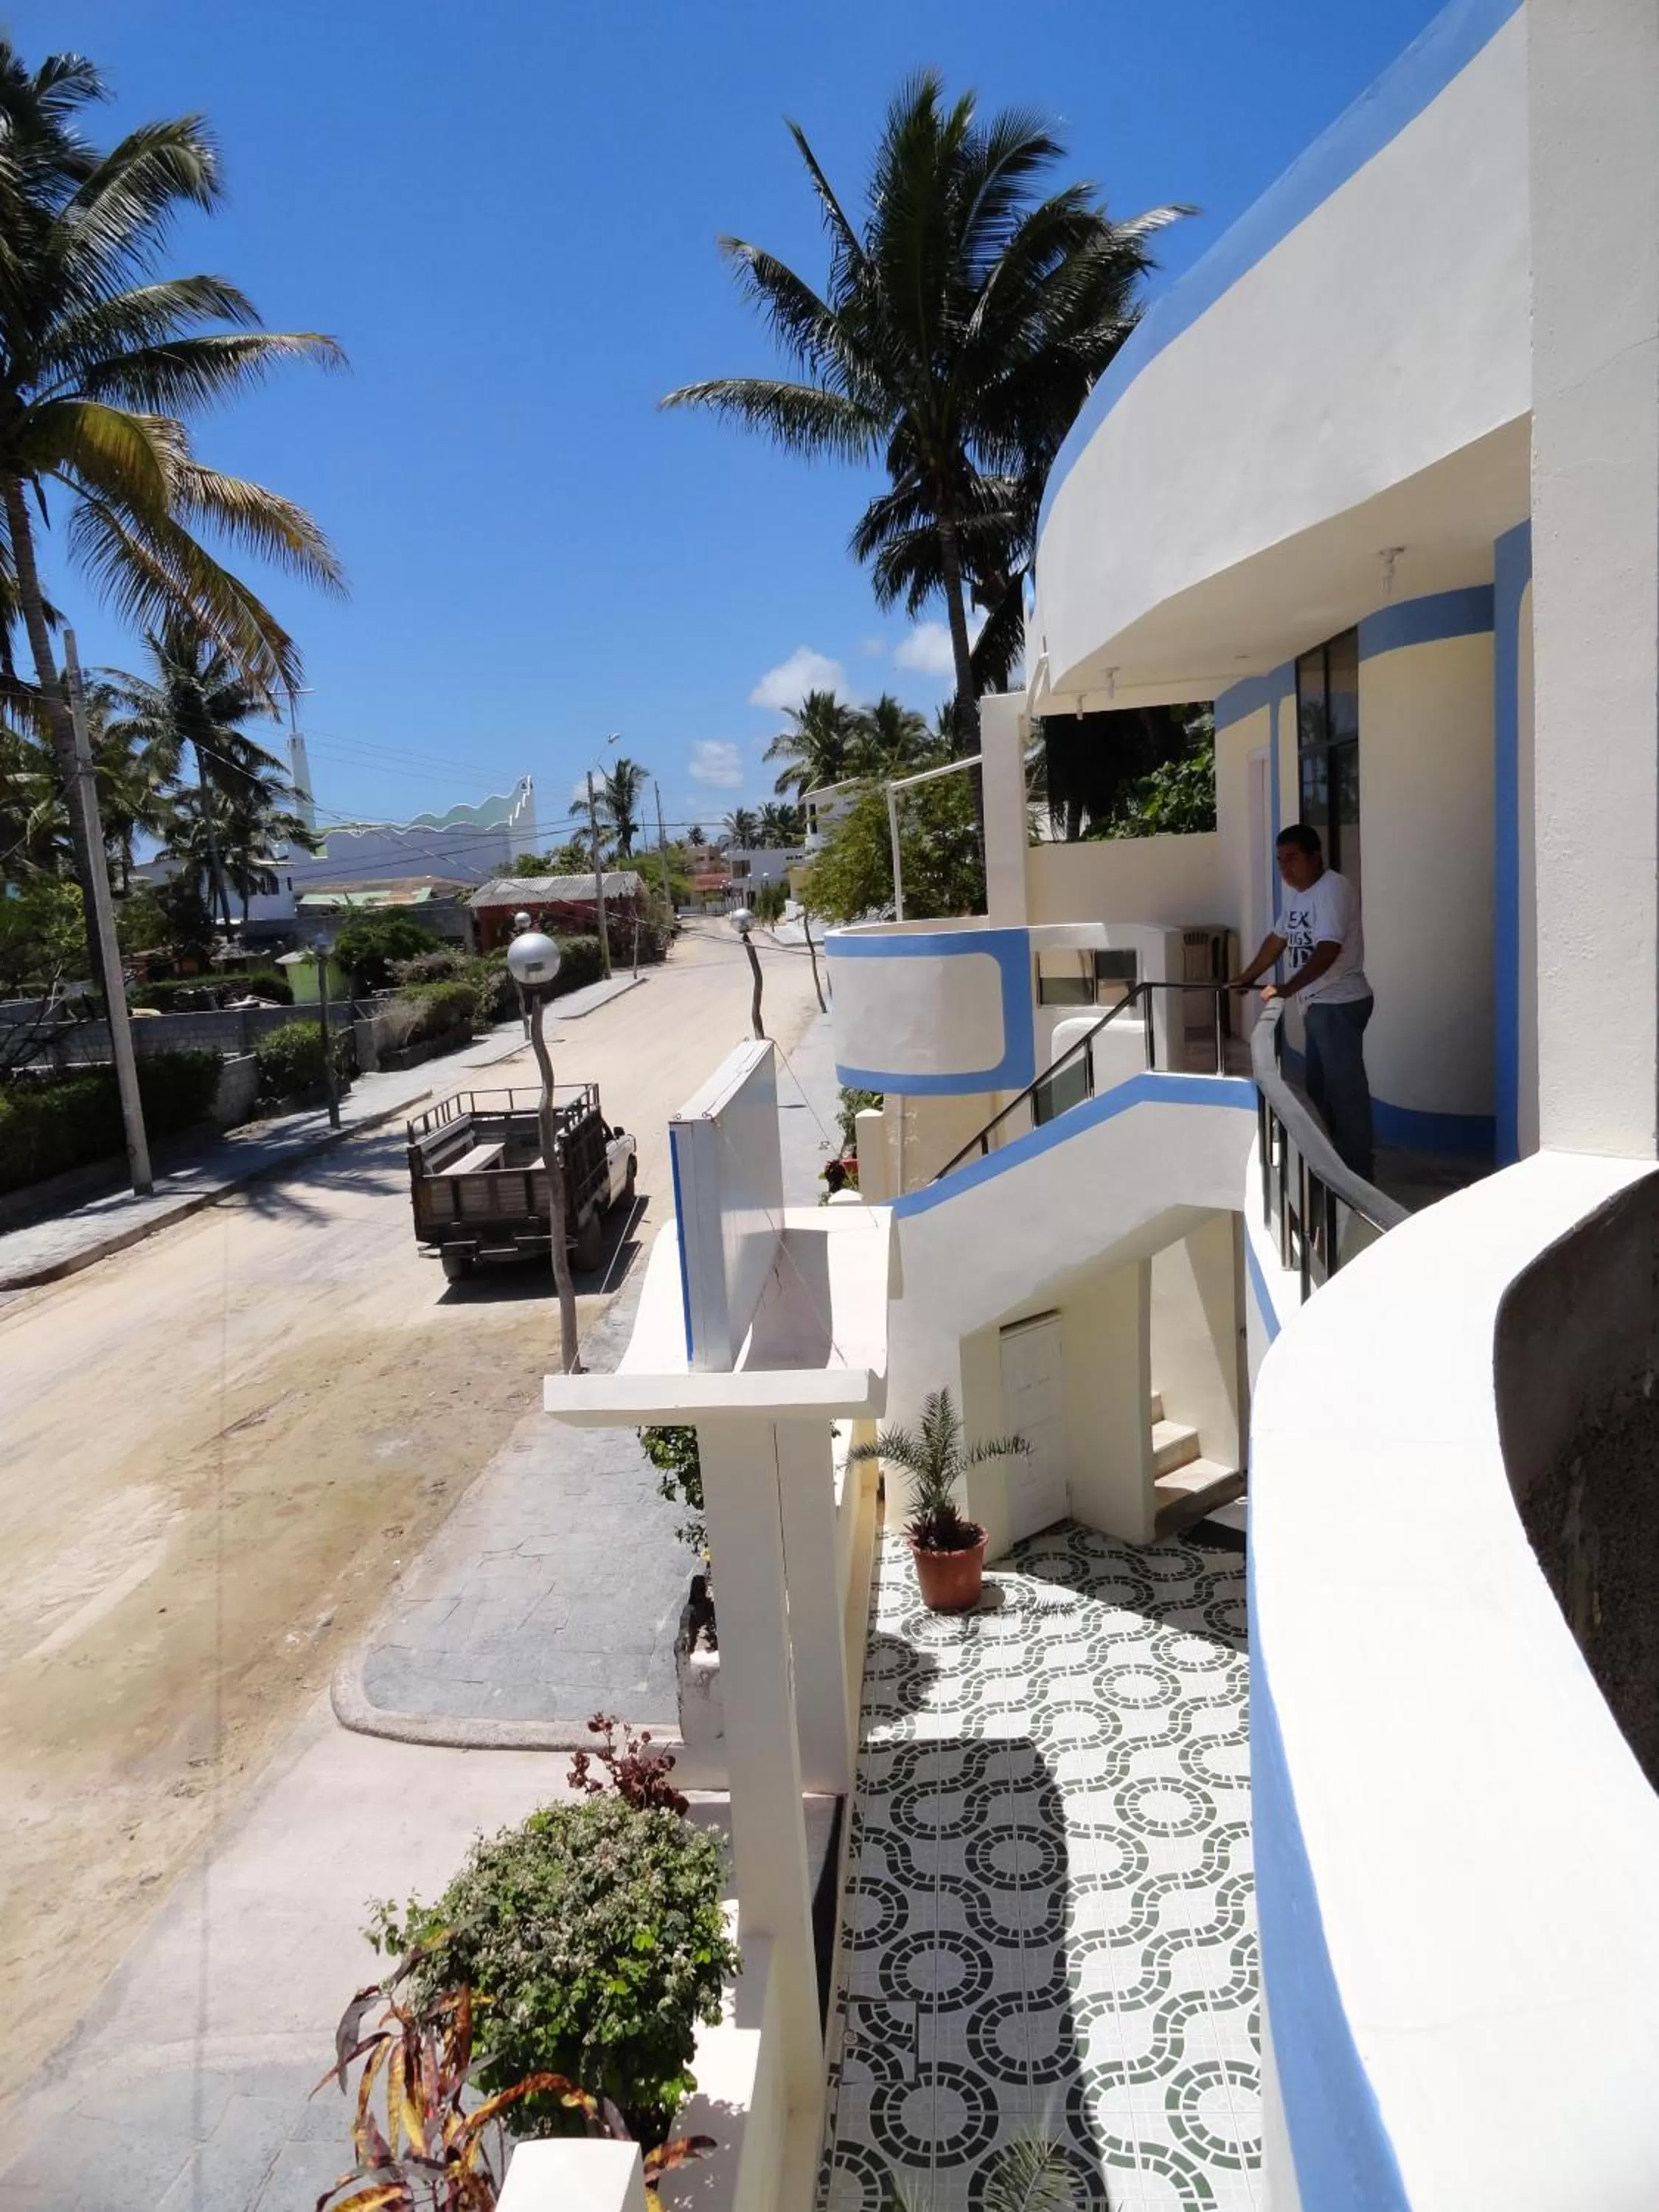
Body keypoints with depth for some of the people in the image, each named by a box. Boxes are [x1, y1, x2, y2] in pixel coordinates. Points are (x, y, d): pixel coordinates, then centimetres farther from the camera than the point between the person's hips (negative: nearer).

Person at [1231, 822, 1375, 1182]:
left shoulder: (1333, 889, -19)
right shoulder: (1294, 893, 11)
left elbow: (1328, 950, -29)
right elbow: (1278, 938, 22)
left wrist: (1288, 988, -34)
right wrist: (1247, 977, 22)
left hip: (1340, 1003, -10)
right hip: (1319, 1003, 10)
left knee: (1345, 1085, -8)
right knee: (1319, 1085, 17)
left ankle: (1358, 1171, -3)